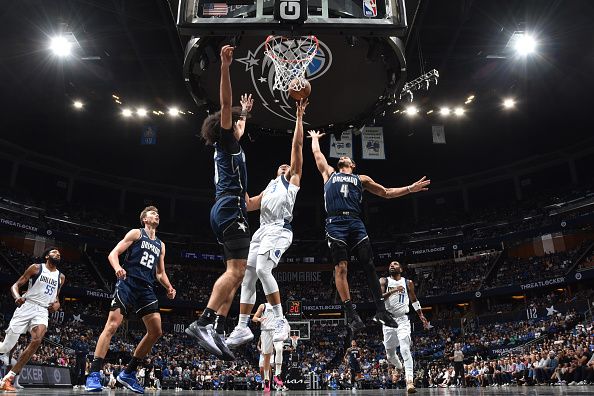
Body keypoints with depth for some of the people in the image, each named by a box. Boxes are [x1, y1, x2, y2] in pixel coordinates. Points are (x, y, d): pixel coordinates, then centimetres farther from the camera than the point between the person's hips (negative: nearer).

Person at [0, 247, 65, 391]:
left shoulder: (61, 277, 16)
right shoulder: (36, 268, 2)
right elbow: (16, 285, 1)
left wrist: (57, 303, 4)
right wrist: (17, 297, -20)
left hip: (43, 311, 3)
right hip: (27, 306, -3)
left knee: (37, 340, -24)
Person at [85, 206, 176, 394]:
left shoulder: (160, 245, 21)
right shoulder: (136, 233, 5)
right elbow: (113, 254, -3)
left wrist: (169, 287, 7)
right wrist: (117, 268, -24)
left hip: (146, 289, 6)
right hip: (128, 283, -6)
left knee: (156, 331, -1)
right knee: (112, 325, -16)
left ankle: (128, 373, 9)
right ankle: (94, 374, -12)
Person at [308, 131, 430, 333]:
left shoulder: (361, 179, 28)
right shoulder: (329, 173, 27)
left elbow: (386, 193, 28)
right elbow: (317, 153, 35)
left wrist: (410, 189, 19)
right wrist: (315, 138, 51)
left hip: (355, 223, 2)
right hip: (335, 223, -2)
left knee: (369, 265, -7)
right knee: (341, 267, -13)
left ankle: (380, 310, -3)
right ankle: (351, 313, -13)